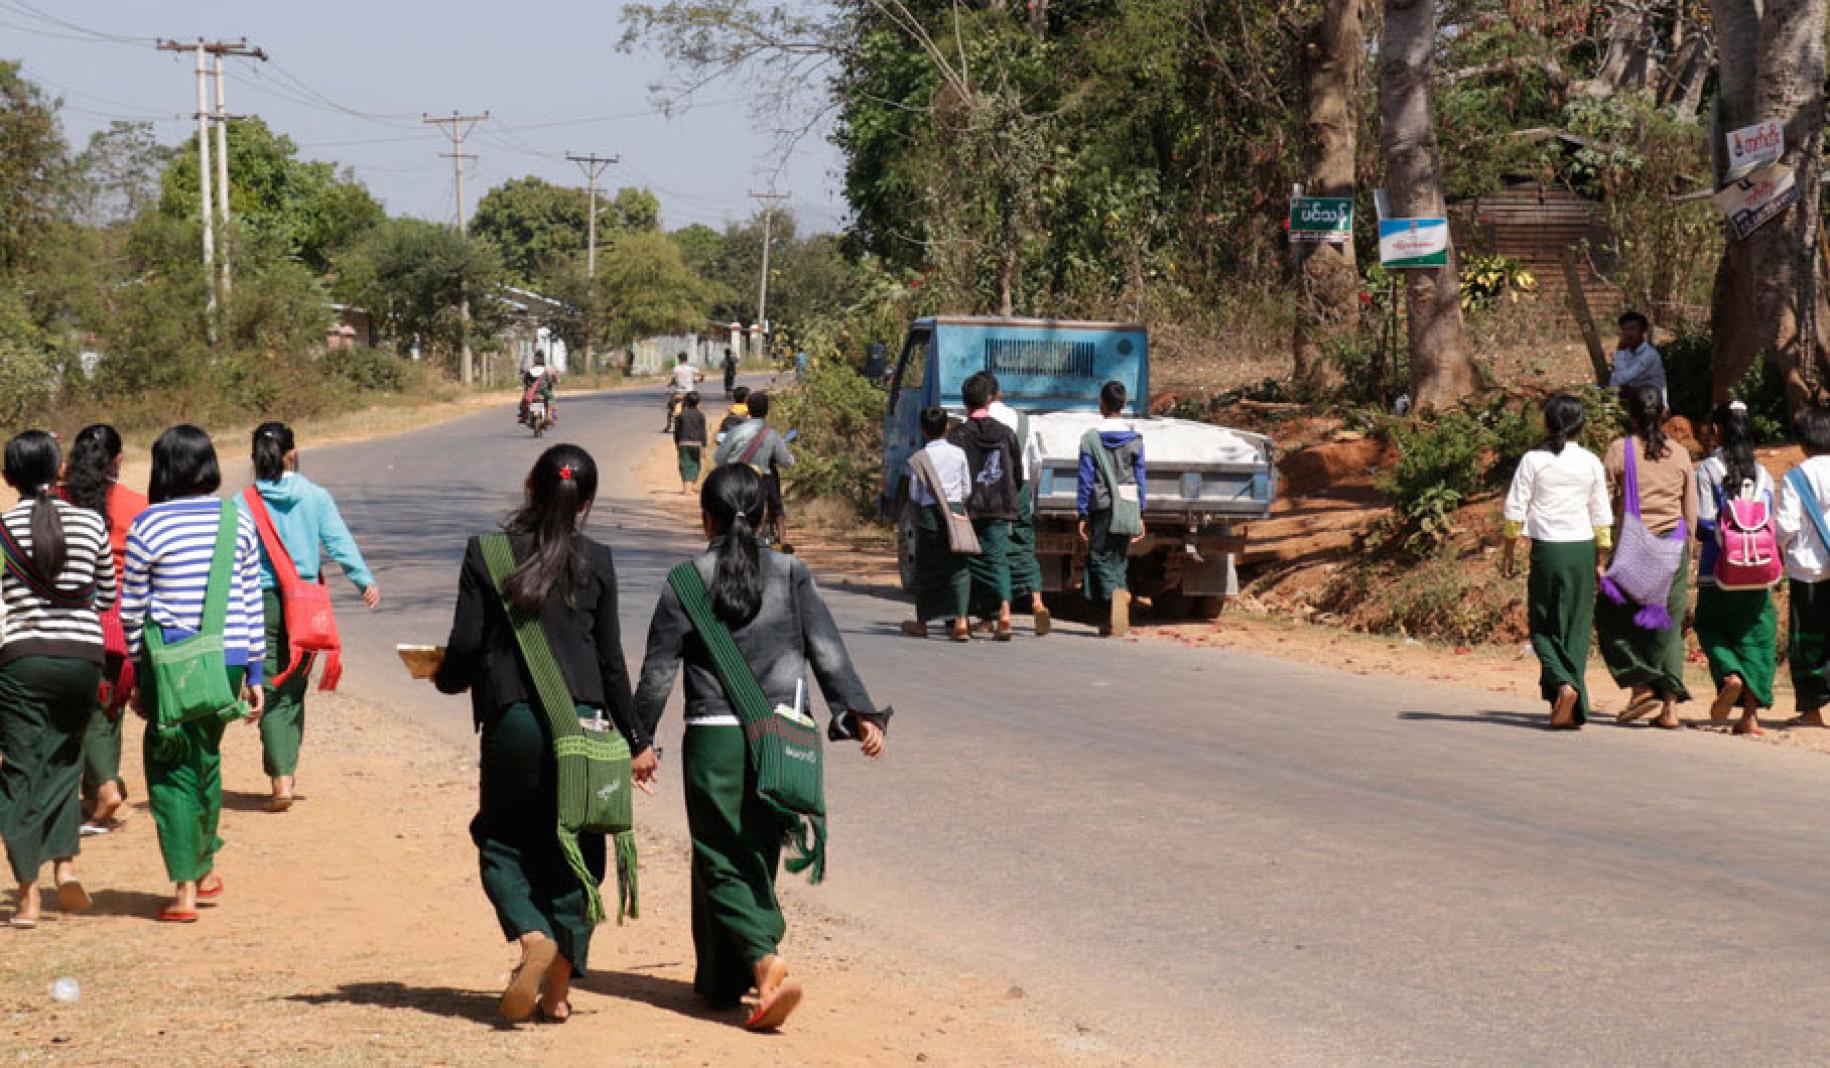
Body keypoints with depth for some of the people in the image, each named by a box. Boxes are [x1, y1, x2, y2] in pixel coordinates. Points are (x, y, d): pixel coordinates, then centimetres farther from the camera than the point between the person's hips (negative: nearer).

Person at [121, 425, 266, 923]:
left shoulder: (148, 526, -6)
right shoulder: (239, 520, 4)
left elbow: (131, 608, -2)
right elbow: (252, 600, 6)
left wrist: (137, 675, 8)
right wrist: (255, 673, 12)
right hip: (228, 660, 4)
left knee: (171, 770, 5)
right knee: (206, 761, 22)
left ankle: (185, 888, 0)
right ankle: (205, 870, 34)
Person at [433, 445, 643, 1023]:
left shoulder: (485, 553, -2)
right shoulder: (595, 561, 1)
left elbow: (466, 645, -3)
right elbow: (611, 660, 3)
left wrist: (446, 678, 20)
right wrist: (634, 737, 12)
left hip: (512, 721, -1)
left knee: (502, 842, 14)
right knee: (572, 850, 11)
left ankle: (532, 936, -14)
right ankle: (558, 986, 10)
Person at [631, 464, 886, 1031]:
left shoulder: (687, 581, -2)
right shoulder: (791, 575, 3)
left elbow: (658, 669, -1)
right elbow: (828, 651, -2)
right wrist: (859, 714, 1)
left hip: (713, 737, -3)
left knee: (723, 863, 0)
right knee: (757, 859, 15)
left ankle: (766, 962, -22)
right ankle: (723, 981, 25)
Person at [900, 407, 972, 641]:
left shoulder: (918, 458, -2)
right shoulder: (959, 454, 3)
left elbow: (914, 495, 0)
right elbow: (967, 489, 6)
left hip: (929, 514, -1)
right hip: (956, 510, 1)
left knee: (925, 569, 10)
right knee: (959, 568, 0)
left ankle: (921, 623, 21)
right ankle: (961, 621, -13)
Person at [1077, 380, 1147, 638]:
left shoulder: (1091, 438, -3)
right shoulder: (1135, 439, 5)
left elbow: (1086, 479, -4)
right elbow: (1139, 479, 7)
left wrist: (1083, 515, 0)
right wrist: (1140, 515, 12)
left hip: (1101, 508, -3)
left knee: (1101, 560, 0)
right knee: (1119, 561, 12)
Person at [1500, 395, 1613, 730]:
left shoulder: (1534, 460, -3)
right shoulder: (1591, 463, 4)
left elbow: (1515, 510, -3)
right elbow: (1602, 516, 8)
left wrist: (1509, 551, 8)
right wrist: (1602, 561, 16)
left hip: (1547, 550, -2)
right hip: (1583, 550, 2)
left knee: (1543, 625, 8)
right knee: (1577, 627, 7)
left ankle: (1562, 683, -18)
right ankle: (1574, 709, 4)